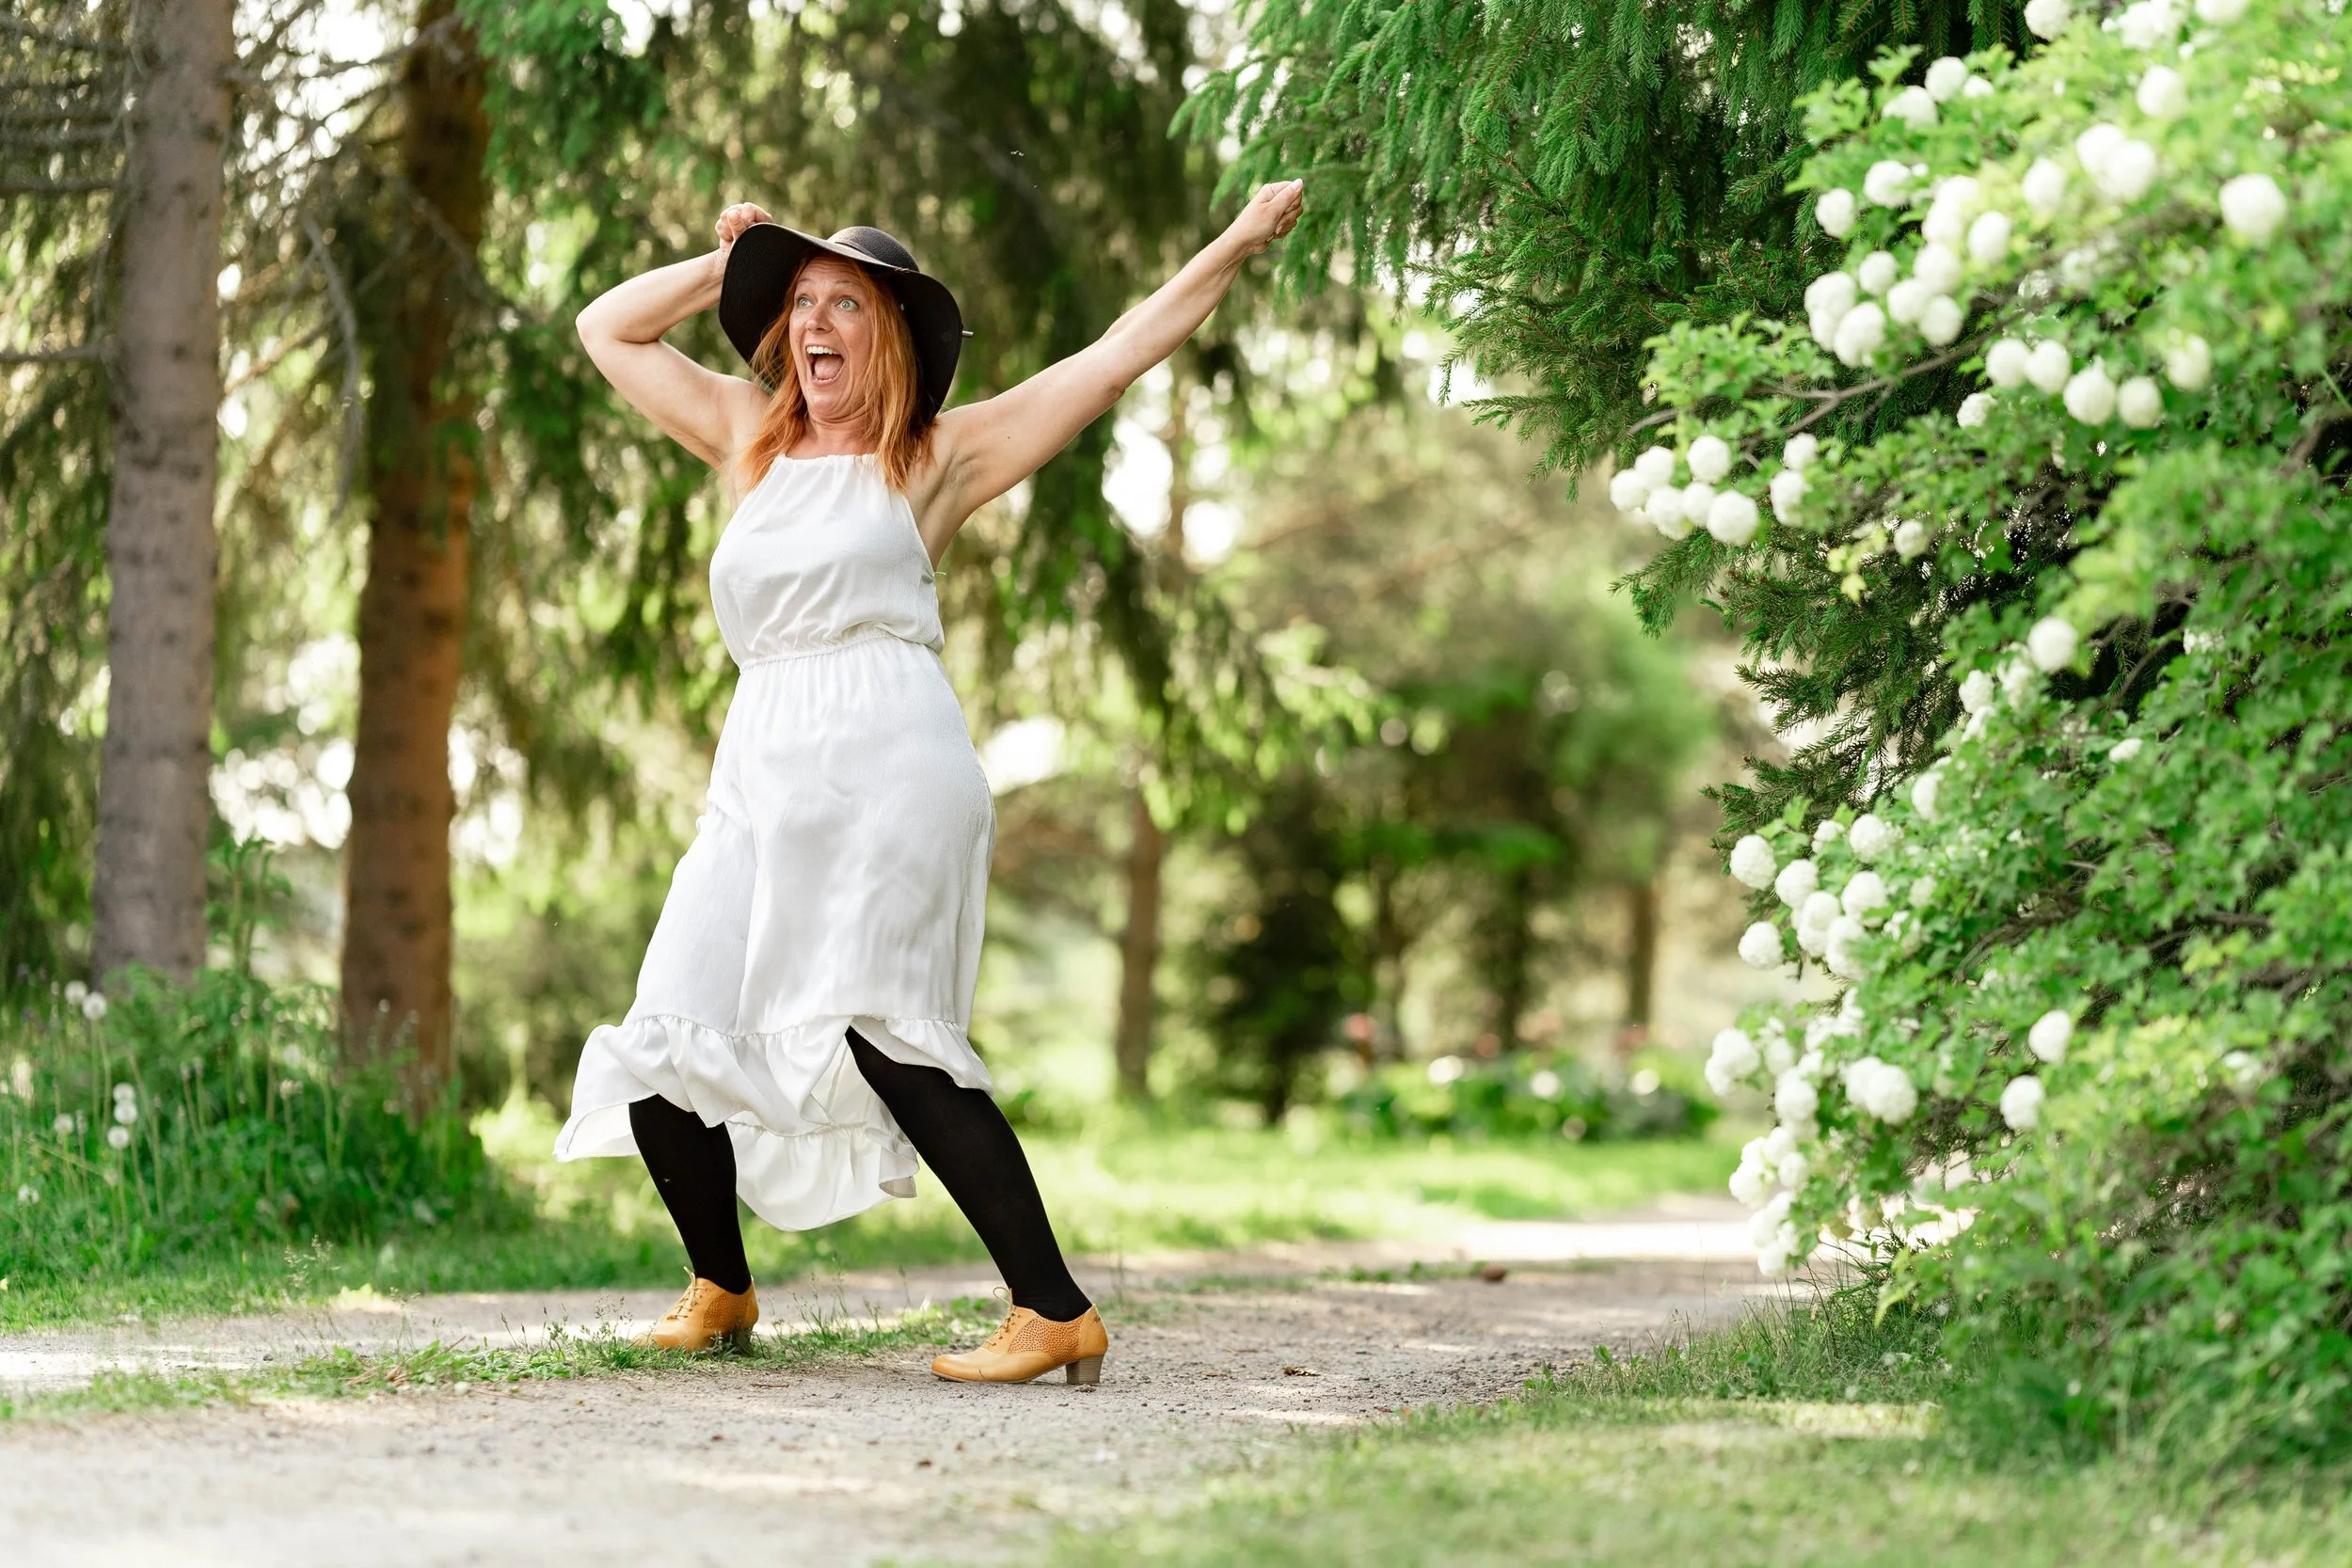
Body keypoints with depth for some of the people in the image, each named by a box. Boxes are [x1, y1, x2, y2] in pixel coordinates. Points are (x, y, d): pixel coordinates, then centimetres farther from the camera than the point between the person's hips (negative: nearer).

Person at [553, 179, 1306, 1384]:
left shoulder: (937, 457, 10)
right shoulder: (752, 445, 22)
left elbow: (1124, 349, 10)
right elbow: (607, 329, 31)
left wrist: (1238, 244, 8)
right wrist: (724, 265, 23)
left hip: (887, 762, -5)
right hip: (761, 776, 5)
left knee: (878, 1035, -20)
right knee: (663, 1052, -1)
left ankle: (1055, 1311, -18)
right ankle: (720, 1292, 22)